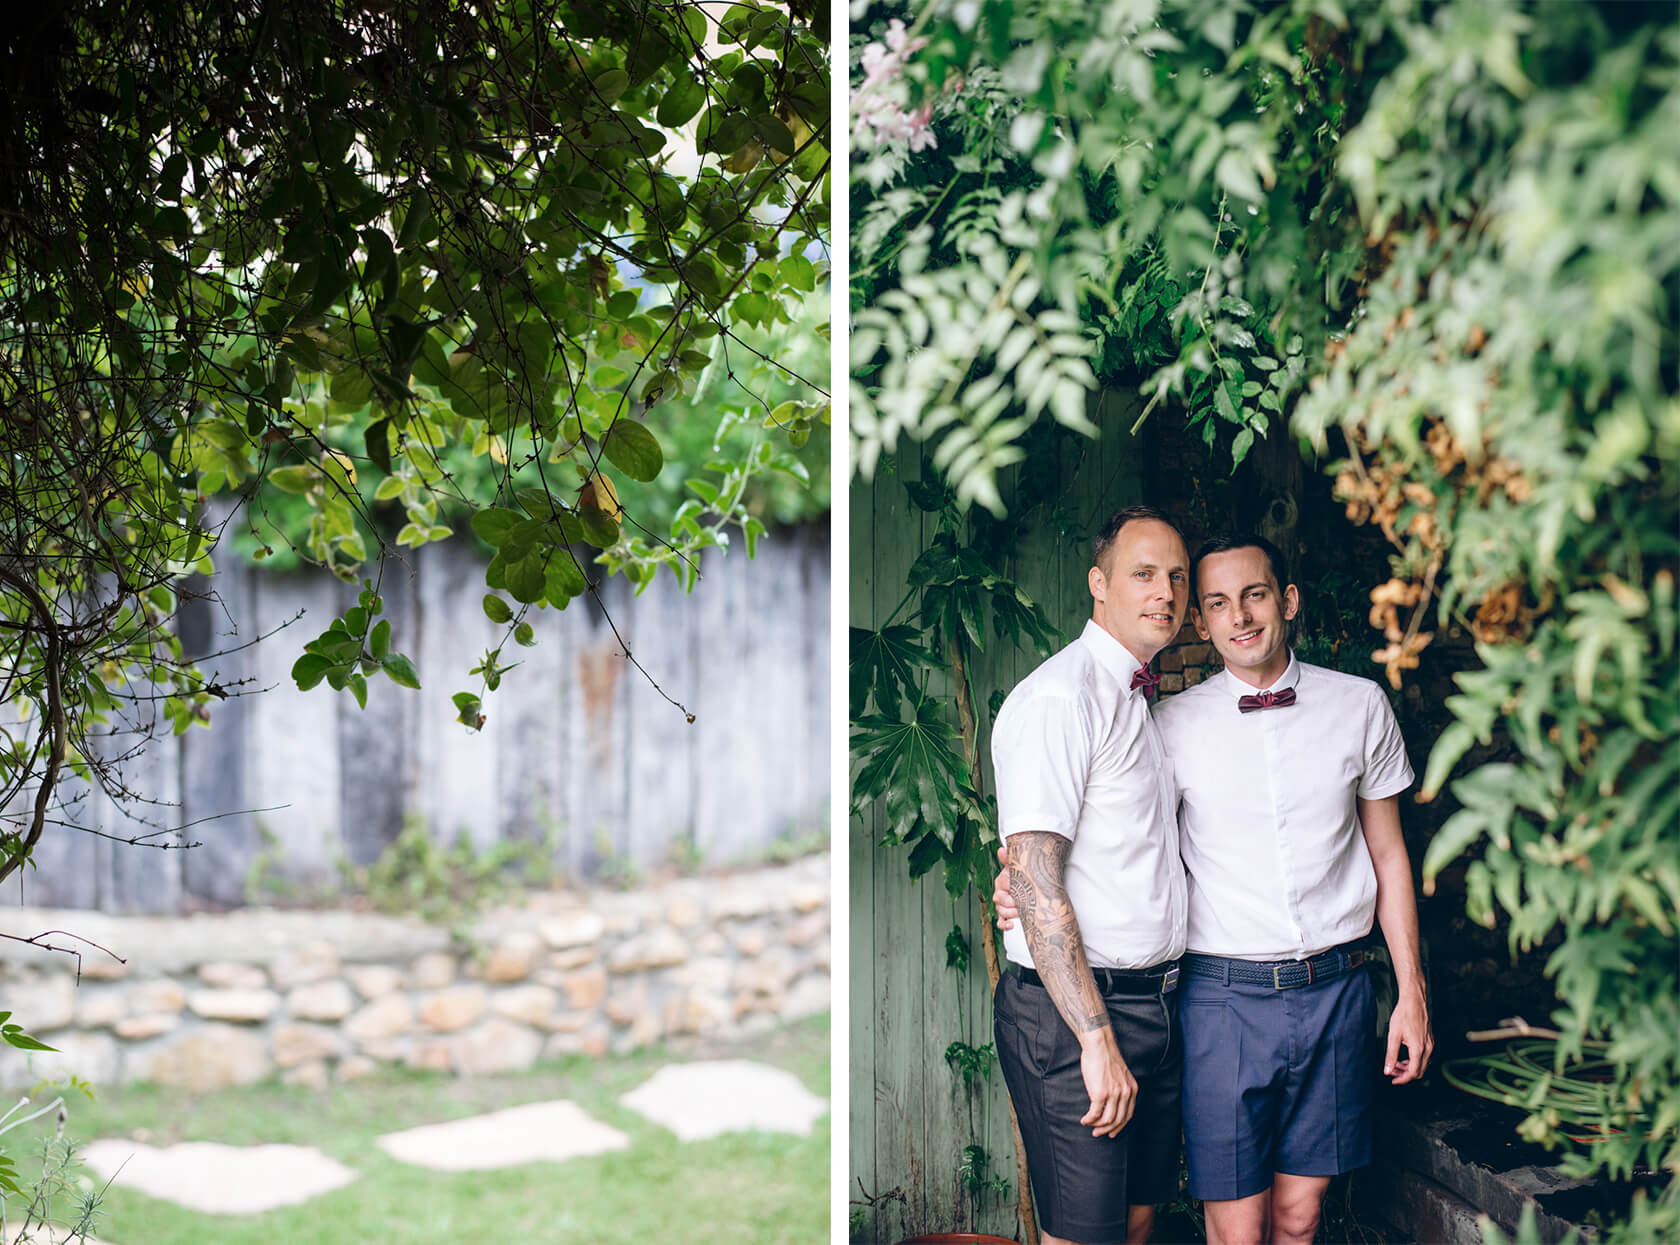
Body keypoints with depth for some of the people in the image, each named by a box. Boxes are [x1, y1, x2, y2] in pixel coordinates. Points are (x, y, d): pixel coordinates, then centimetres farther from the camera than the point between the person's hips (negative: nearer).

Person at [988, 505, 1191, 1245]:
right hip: (1071, 1011, -9)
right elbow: (1035, 882, -20)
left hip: (1153, 1005, 9)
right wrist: (1097, 1038, -24)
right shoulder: (1058, 696, -13)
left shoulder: (1146, 701, 16)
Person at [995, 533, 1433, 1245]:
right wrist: (1024, 878, -11)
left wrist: (1411, 997, 9)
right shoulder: (1172, 725, 0)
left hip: (1334, 991, 2)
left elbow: (1388, 855, 11)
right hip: (1223, 995, -2)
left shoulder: (1359, 706, 5)